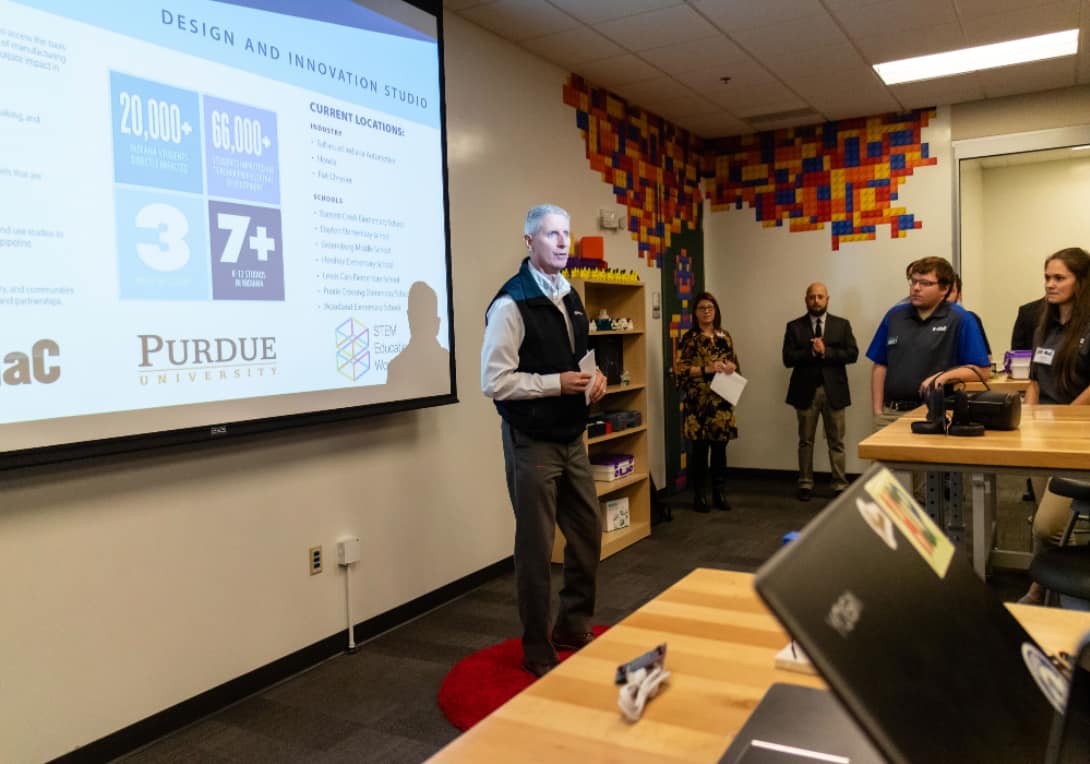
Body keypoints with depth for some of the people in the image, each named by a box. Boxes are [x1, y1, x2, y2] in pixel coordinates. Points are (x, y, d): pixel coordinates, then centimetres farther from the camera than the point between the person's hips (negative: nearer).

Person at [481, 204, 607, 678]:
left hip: (572, 437, 8)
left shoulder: (570, 297, 11)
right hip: (532, 442, -8)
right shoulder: (511, 304, -15)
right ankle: (537, 648, 21)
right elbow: (494, 382, -19)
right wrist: (558, 383, -22)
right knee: (536, 546, 4)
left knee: (588, 533, 16)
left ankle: (573, 627, 35)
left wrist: (593, 378, 1)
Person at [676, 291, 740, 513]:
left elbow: (735, 363, 17)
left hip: (721, 400, 4)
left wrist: (731, 367, -7)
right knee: (699, 448, 0)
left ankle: (719, 493, 18)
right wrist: (707, 369, -19)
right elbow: (680, 369, -10)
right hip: (698, 401, -4)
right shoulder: (689, 338, -3)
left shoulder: (724, 336, 12)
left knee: (720, 447, 7)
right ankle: (699, 495, 11)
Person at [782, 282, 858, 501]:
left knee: (836, 441, 4)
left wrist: (825, 352, -15)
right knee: (805, 441, 8)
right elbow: (788, 358, -5)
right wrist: (812, 352, -17)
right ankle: (806, 484, 16)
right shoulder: (794, 326, 4)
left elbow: (852, 354, -5)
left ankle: (840, 485, 10)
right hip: (805, 390, 0)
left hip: (834, 390, 0)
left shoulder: (842, 325, 6)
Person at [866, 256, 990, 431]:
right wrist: (878, 411, 5)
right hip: (890, 413, 3)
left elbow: (981, 370, -2)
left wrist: (944, 376, -17)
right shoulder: (894, 315, 10)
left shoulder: (960, 319, -1)